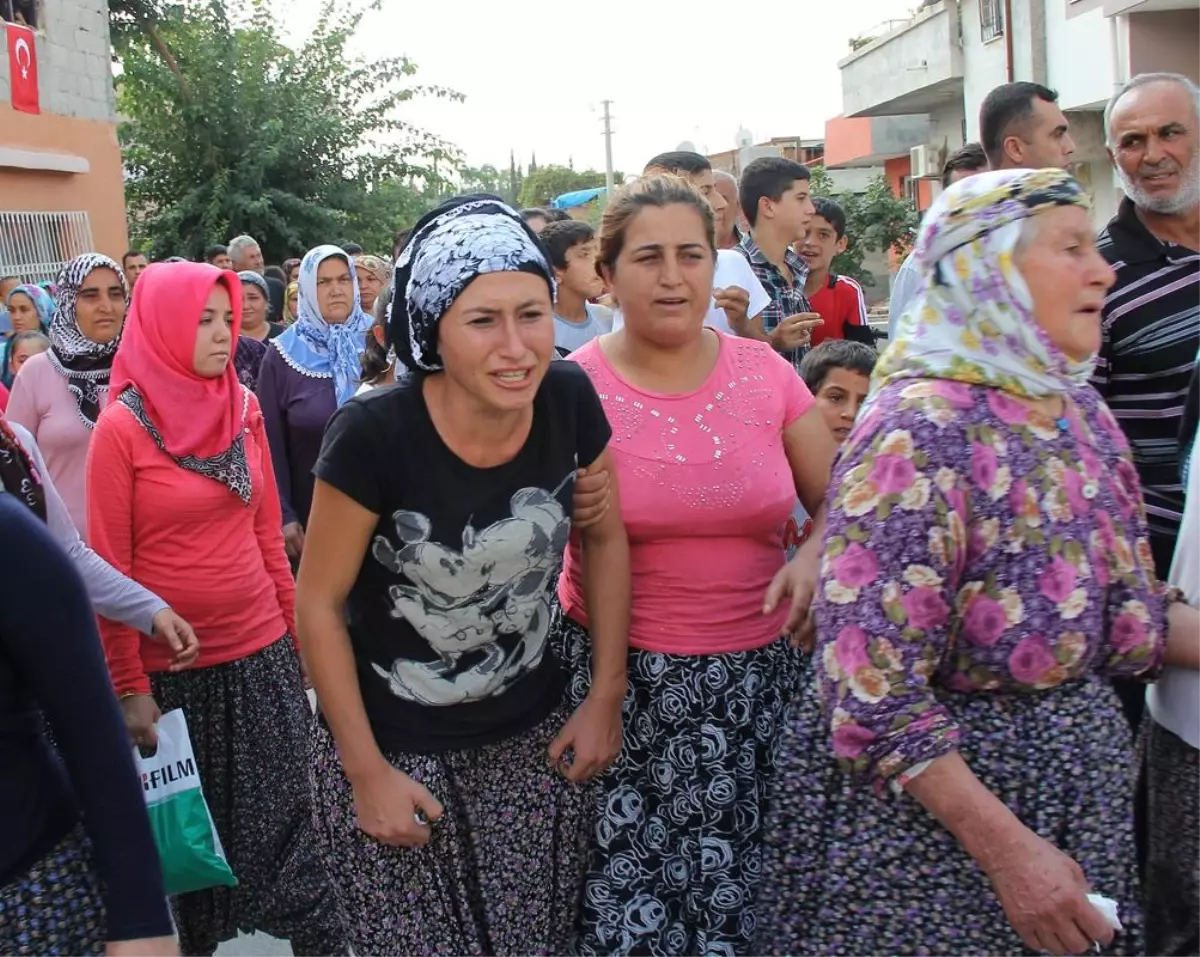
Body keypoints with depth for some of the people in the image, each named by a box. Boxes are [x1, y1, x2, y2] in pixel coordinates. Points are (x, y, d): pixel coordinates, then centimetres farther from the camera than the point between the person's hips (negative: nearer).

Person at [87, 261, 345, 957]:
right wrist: (129, 686, -9)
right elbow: (109, 567, -9)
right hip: (172, 665, -3)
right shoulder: (123, 426, -11)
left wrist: (298, 629, 9)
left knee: (287, 818, 4)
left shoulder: (245, 407, 2)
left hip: (263, 653, 3)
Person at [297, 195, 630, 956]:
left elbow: (606, 538, 4)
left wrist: (607, 695, 2)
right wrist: (365, 771, -11)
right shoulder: (376, 434, -23)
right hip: (399, 748, -3)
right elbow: (319, 604, -13)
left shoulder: (569, 401, -13)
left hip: (535, 736, 4)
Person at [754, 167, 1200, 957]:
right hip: (932, 798, -7)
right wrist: (1005, 848, -24)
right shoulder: (923, 432, -21)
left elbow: (1133, 612, 14)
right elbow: (873, 684, -24)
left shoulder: (1082, 412, 4)